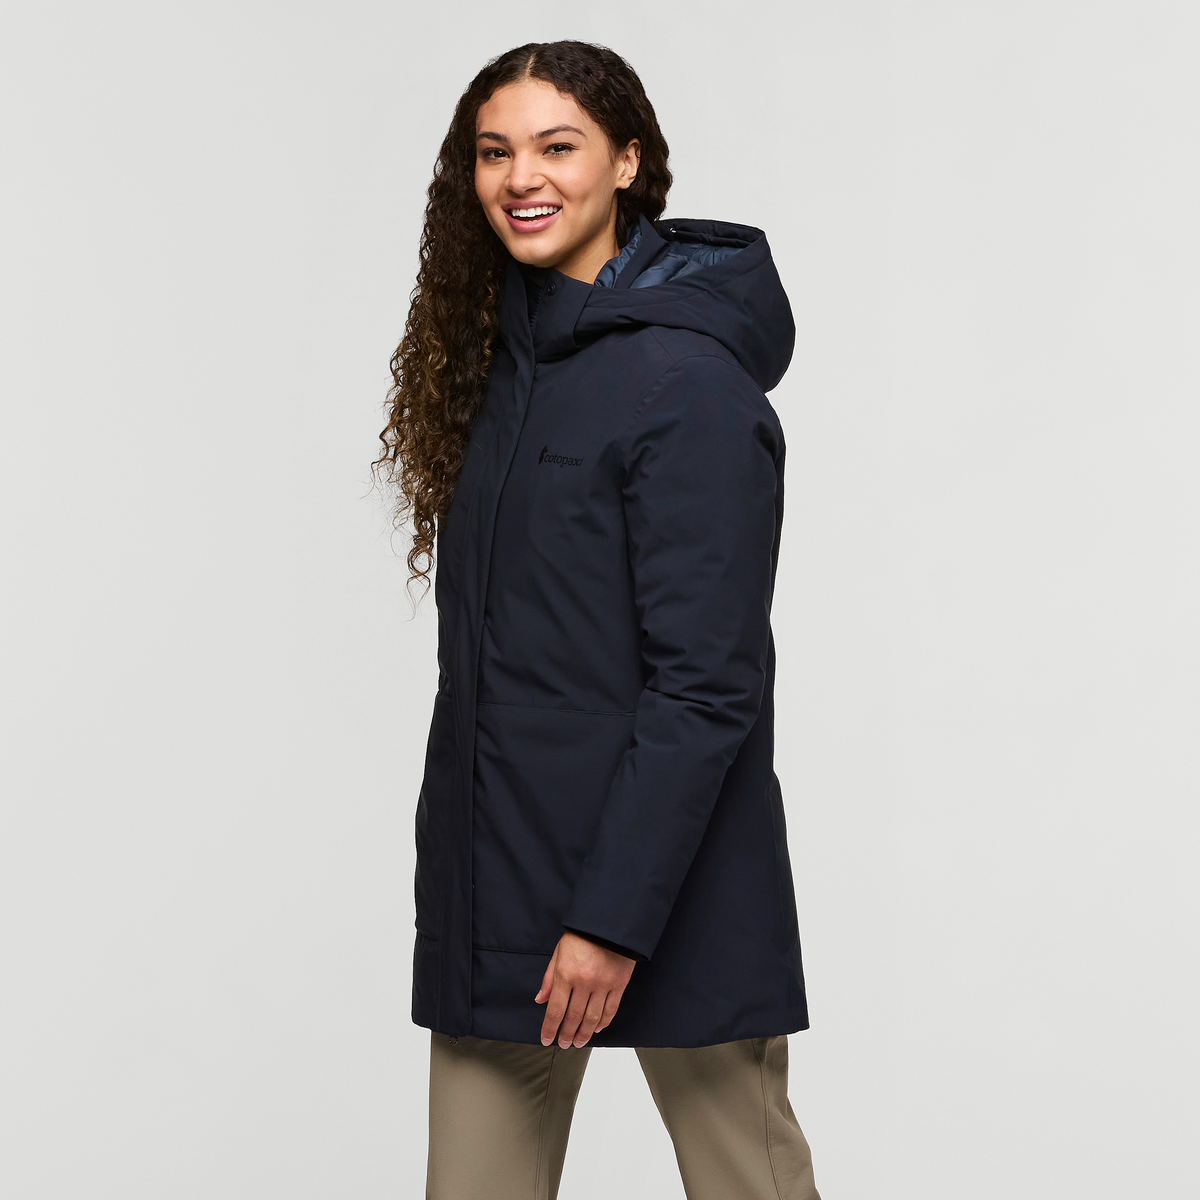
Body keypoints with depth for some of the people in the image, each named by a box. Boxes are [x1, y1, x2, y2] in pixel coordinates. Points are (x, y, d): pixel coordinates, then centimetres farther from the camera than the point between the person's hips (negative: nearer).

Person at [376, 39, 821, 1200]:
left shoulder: (690, 384, -14)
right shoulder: (502, 348, 11)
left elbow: (707, 681, -17)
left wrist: (616, 915, -19)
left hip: (666, 875, -7)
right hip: (496, 869, 7)